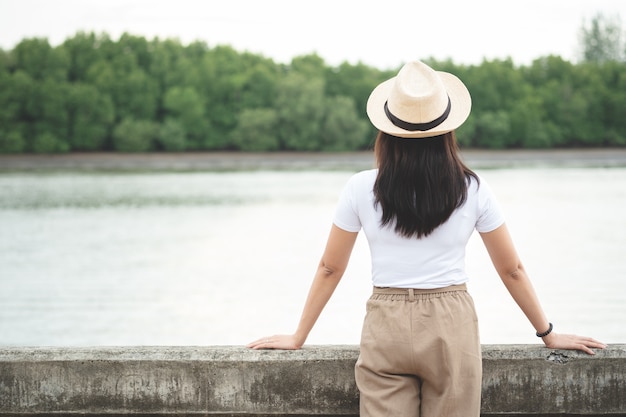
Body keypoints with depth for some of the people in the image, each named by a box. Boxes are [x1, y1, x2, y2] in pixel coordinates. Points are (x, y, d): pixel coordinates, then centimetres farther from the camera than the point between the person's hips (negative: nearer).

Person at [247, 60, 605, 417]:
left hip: (385, 327, 0)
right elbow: (512, 270, 6)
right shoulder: (473, 190, -3)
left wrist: (298, 337, 15)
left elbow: (330, 269, 4)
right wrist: (548, 334, 18)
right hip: (452, 326, 0)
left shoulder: (361, 189, -4)